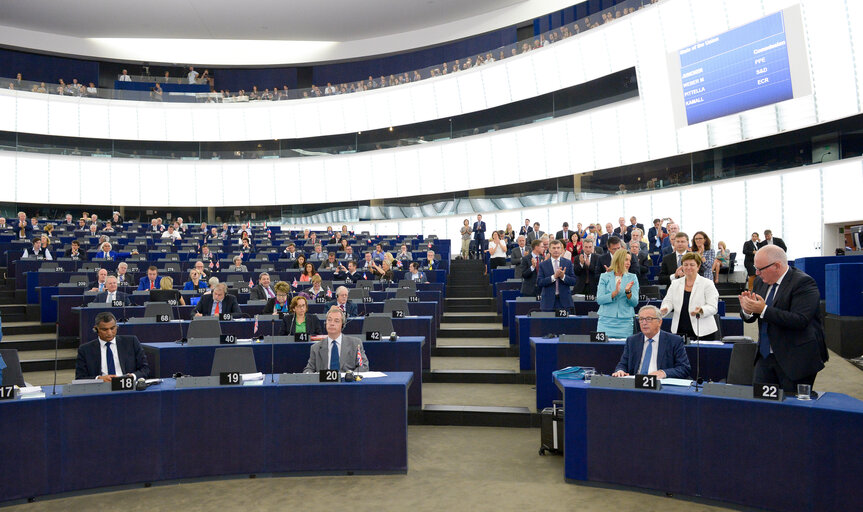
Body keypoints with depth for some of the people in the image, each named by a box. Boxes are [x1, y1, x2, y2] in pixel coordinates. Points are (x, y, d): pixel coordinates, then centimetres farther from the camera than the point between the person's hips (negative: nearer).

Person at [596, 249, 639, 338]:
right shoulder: (604, 277, 4)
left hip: (625, 322, 1)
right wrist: (615, 293, -20)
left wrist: (628, 292, -17)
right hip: (606, 321, -1)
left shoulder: (632, 278, 8)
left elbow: (635, 303, 1)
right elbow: (599, 300, -6)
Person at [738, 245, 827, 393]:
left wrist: (764, 310, -26)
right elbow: (749, 319, 11)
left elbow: (799, 320, -25)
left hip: (796, 360, -6)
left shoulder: (803, 282, -14)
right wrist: (747, 310, -12)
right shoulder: (760, 282, 8)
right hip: (766, 357, 6)